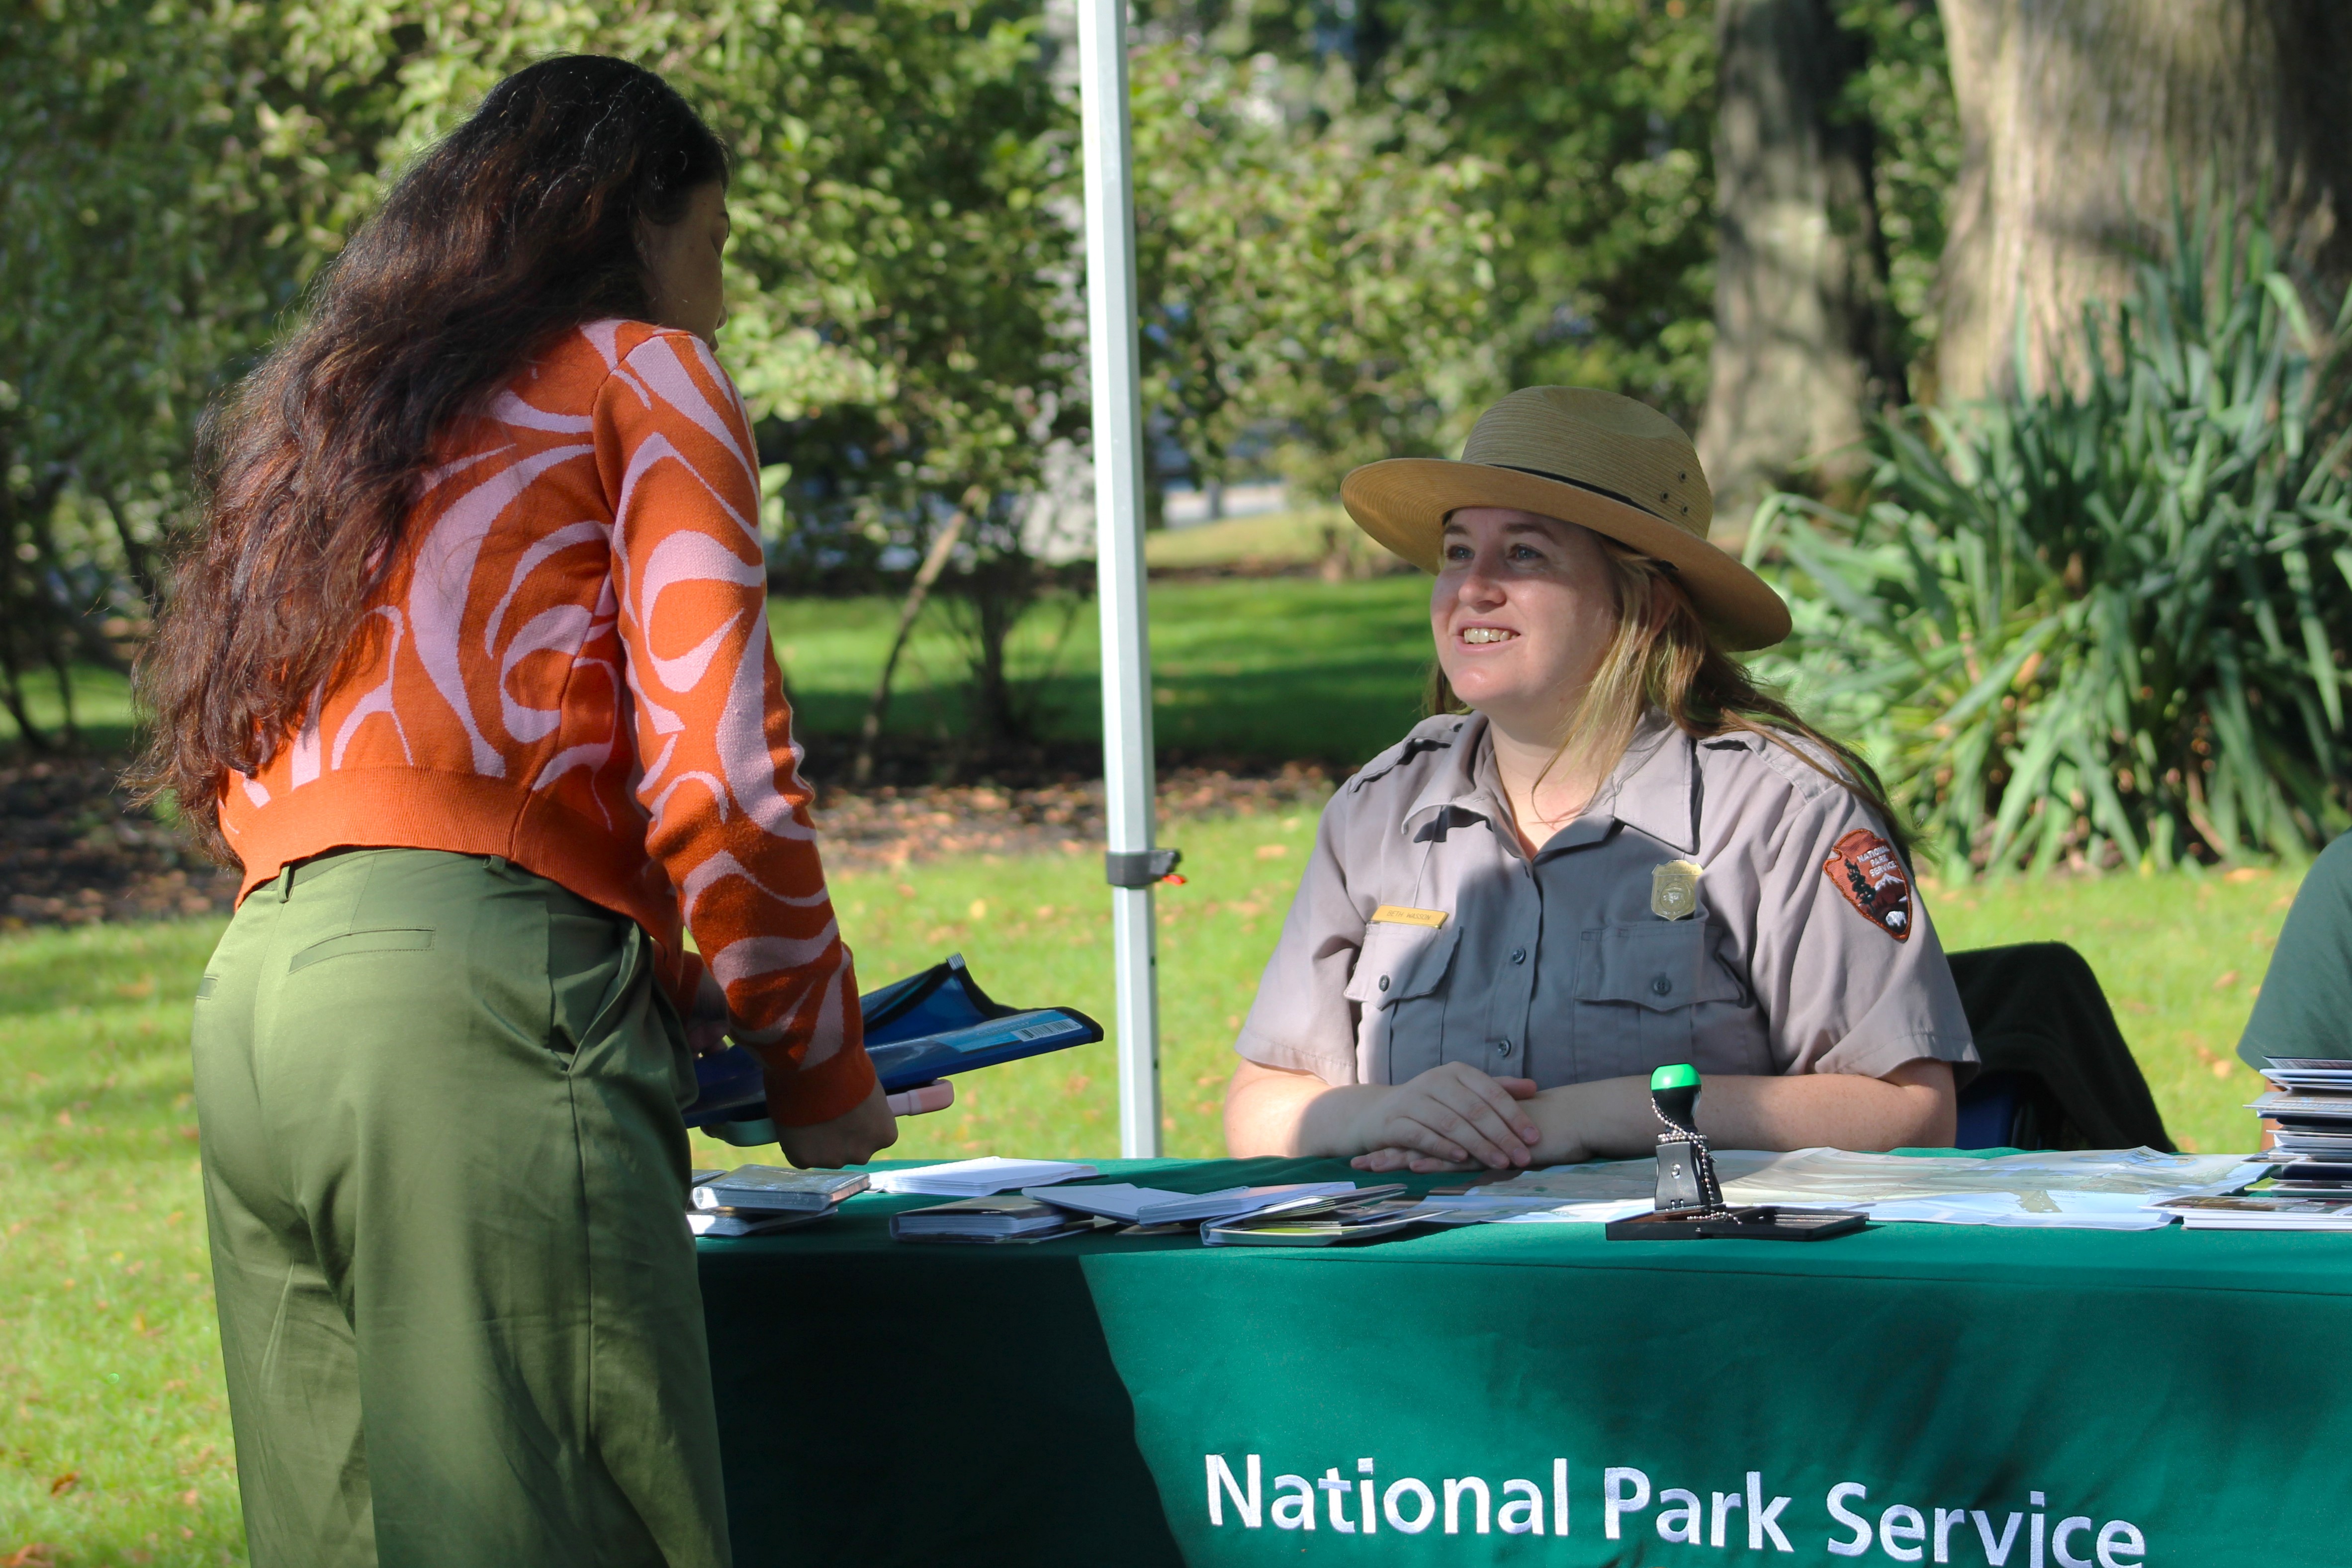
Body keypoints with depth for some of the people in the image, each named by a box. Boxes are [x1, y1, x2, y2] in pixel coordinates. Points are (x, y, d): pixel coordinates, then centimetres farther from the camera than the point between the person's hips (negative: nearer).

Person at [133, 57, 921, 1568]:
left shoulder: (330, 408, 28)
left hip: (257, 992, 8)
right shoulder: (645, 375, 8)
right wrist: (826, 1076, 8)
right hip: (473, 1007, -7)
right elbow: (719, 779, -5)